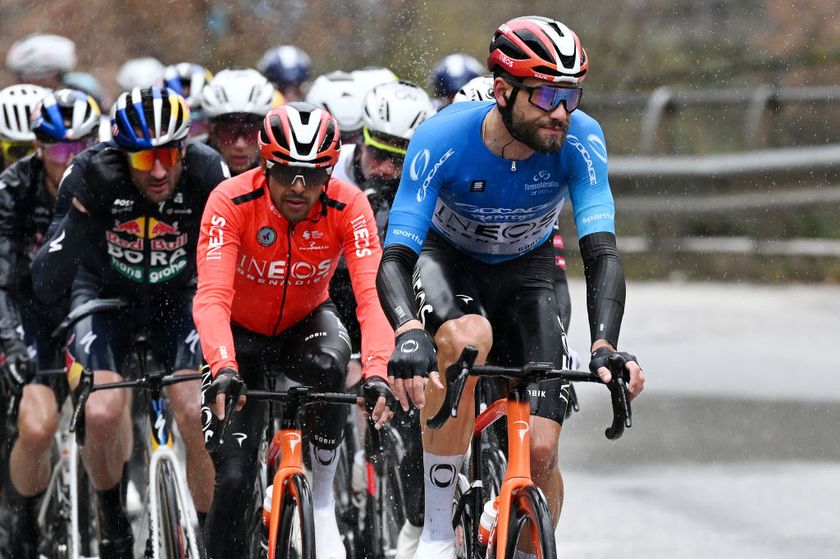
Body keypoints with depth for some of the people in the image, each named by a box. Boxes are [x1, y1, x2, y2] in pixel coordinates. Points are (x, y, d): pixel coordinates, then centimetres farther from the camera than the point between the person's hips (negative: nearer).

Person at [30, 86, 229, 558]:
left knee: (196, 413, -20)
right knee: (103, 413, -23)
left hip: (177, 295, 1)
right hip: (106, 294, -1)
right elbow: (46, 285, -25)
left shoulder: (206, 173, -27)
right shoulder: (93, 175, -29)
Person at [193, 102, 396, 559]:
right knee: (233, 478, -14)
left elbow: (372, 294, -34)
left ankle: (322, 500, -16)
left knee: (327, 366, -36)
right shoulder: (231, 201, -28)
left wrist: (376, 373, -51)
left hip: (306, 321, 1)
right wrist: (223, 369, -55)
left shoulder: (347, 206, -25)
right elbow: (212, 297, -37)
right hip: (243, 331, -1)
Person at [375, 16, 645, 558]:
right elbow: (394, 259, -36)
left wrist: (605, 345, -50)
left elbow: (601, 252, -32)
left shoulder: (580, 140, -27)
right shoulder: (442, 139, -32)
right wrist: (409, 334, -56)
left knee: (541, 450, -13)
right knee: (468, 338, -39)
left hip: (527, 270, 2)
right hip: (447, 261, -2)